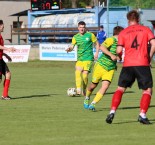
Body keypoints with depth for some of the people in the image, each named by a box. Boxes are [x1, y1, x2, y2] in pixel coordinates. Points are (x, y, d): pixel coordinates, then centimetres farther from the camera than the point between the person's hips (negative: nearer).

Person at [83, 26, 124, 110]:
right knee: (93, 85, 11)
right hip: (101, 65, -5)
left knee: (105, 87, -14)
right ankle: (87, 99, 41)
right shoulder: (111, 40, -17)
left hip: (110, 69, 5)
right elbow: (102, 47, -35)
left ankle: (92, 105, -10)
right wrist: (111, 55, -39)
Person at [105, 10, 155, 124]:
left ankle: (112, 112, -2)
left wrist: (119, 55, 21)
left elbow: (119, 50, -1)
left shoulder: (123, 33, 7)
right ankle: (142, 114, -7)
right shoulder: (146, 30, 6)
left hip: (128, 64, 2)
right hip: (143, 64, -2)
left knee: (120, 89, 13)